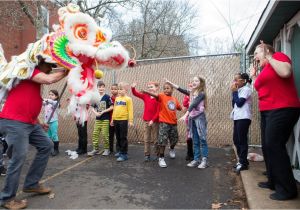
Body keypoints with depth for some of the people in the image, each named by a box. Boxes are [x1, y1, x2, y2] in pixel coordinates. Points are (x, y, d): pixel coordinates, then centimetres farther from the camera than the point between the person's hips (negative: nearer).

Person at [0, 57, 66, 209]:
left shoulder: (36, 80, 20)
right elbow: (50, 79, -25)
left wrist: (38, 122, 22)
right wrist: (66, 72, -7)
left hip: (29, 123, 10)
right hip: (14, 122, -10)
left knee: (46, 146, 11)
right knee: (19, 158, -7)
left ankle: (31, 184, 19)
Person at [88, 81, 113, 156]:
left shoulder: (107, 97, -6)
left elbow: (111, 107, -9)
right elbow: (93, 108, 12)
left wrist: (103, 112, -12)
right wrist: (95, 113, -8)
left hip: (105, 119, -4)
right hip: (97, 119, 5)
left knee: (105, 134, -1)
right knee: (95, 134, 4)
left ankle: (107, 149, 13)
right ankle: (96, 149, 15)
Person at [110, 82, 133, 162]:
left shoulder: (128, 99, -6)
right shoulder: (117, 98, 13)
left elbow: (130, 110, -9)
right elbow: (114, 109, 17)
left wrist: (130, 120, -14)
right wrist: (112, 119, 16)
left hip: (123, 120, -6)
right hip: (116, 120, 7)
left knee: (123, 137, -2)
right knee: (118, 137, 15)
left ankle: (124, 154, 5)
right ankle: (121, 151, 29)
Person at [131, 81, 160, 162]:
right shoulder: (145, 96, 6)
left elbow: (158, 111, -12)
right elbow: (135, 94, 4)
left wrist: (153, 120, -15)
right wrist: (133, 88, -16)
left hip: (155, 121, -4)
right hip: (146, 121, 5)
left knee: (156, 139, 8)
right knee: (146, 139, 9)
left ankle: (157, 155, 21)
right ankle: (147, 155, 17)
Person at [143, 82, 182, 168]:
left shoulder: (174, 99, 9)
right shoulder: (162, 96, -6)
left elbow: (180, 108, 22)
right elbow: (155, 95, -26)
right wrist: (146, 91, -44)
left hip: (173, 122, 5)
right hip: (164, 122, -5)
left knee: (174, 139, 18)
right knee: (162, 141, -6)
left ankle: (172, 149, 50)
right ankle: (161, 158, 7)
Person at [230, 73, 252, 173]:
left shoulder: (246, 89, -7)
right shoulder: (239, 90, 18)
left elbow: (239, 103, -16)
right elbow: (234, 105, 14)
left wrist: (234, 92, -5)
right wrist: (234, 92, 8)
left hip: (244, 118, -9)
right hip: (237, 118, 9)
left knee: (242, 140, -6)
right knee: (236, 140, 10)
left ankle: (243, 163, 1)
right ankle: (241, 160, 20)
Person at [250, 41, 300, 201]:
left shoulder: (278, 56, -2)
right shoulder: (264, 70, 21)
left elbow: (285, 72, -22)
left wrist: (269, 57, -12)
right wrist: (255, 77, 23)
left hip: (282, 110, -9)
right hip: (267, 112, 9)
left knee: (274, 146, -11)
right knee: (267, 147, 10)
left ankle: (287, 189, 0)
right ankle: (274, 181, 22)